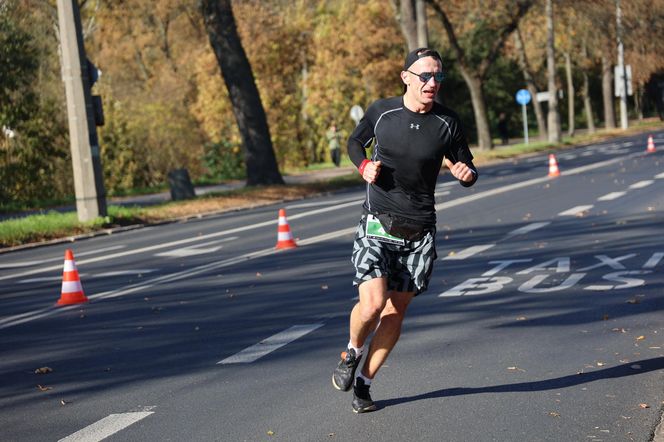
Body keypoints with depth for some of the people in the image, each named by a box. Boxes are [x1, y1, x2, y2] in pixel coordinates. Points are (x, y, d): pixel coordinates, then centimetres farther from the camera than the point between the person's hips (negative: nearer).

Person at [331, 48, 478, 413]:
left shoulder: (447, 123, -2)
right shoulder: (382, 111, -3)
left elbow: (466, 167, 9)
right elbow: (355, 142, 16)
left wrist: (467, 174, -16)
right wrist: (364, 166, -5)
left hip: (419, 231, 2)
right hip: (377, 223, -2)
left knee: (396, 310, 6)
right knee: (372, 303, -17)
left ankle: (364, 382, 23)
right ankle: (352, 354, 15)